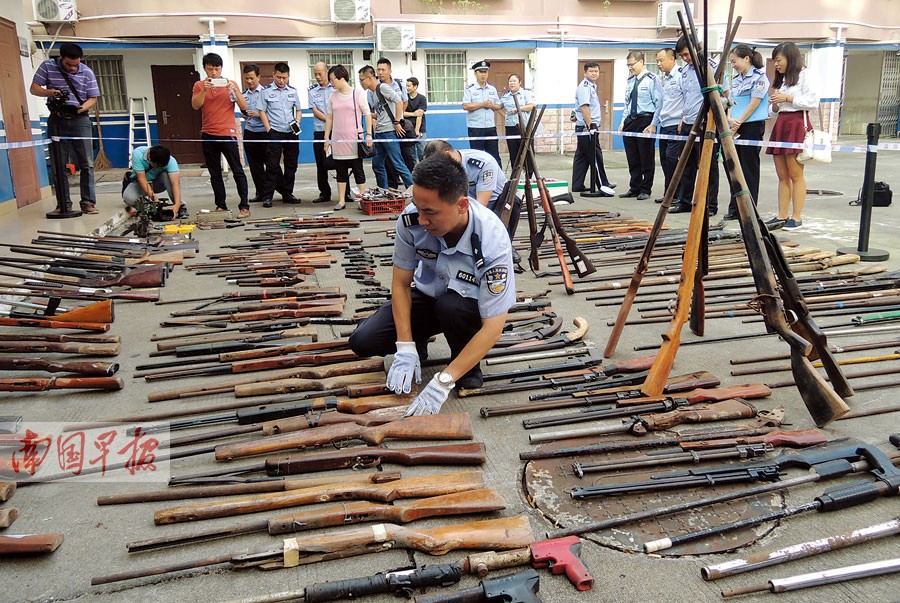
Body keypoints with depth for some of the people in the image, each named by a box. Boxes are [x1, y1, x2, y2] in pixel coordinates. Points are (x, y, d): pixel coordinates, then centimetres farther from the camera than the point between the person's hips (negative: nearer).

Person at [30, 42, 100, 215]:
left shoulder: (87, 72, -1)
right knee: (58, 165, 2)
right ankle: (64, 204, 8)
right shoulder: (47, 66, 1)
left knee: (86, 164, -5)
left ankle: (88, 202, -1)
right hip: (57, 120, 1)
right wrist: (50, 92, -18)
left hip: (80, 119, -1)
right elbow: (34, 88, 2)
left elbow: (93, 98, 0)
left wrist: (79, 109, -19)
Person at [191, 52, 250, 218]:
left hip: (227, 133, -2)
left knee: (238, 171, -5)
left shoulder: (231, 84, 4)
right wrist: (204, 90, -19)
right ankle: (221, 205, 14)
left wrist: (234, 90, -17)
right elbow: (195, 106, -6)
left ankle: (244, 206, -5)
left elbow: (243, 107, -3)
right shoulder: (199, 85, 7)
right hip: (208, 135, 2)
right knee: (215, 173, 7)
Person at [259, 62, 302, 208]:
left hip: (291, 133, 4)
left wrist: (297, 123, -3)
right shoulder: (267, 91, 0)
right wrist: (269, 129, -8)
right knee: (272, 165, -4)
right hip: (275, 133, -4)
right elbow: (262, 111, 1)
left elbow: (298, 110, 16)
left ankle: (287, 194, 17)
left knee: (291, 165, 7)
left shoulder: (293, 91, 9)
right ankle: (267, 196, -1)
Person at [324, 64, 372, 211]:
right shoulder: (332, 96, 10)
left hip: (354, 138, -4)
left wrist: (368, 134, -8)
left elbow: (367, 115, 0)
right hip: (337, 139, 4)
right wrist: (326, 138, 10)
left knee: (358, 170, 0)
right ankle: (342, 201, 12)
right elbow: (329, 118, 14)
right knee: (340, 171, 7)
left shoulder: (358, 94, -1)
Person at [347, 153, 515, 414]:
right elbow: (401, 283, -12)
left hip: (471, 305, -3)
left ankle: (469, 367, -6)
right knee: (363, 341, -17)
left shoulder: (492, 241, -35)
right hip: (428, 296, 3)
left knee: (450, 305, -38)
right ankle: (418, 343, 16)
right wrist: (406, 348, -21)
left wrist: (443, 382, -37)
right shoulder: (411, 219, -26)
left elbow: (493, 326, -33)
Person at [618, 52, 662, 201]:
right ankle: (634, 188, 21)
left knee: (646, 158, 1)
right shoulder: (630, 81, 14)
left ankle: (645, 189, 9)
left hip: (645, 121, -6)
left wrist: (653, 124, -16)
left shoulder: (652, 79, -6)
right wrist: (623, 121, 11)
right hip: (630, 121, 6)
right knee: (632, 158, 10)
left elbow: (659, 103, -9)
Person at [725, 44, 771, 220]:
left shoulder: (759, 77, -6)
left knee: (749, 168, -4)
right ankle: (735, 208, 14)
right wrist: (730, 119, -6)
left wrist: (738, 124, -14)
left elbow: (754, 104, -13)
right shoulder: (736, 79, 16)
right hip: (736, 128, 8)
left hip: (752, 126, -8)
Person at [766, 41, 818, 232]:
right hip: (780, 123, 8)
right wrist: (775, 101, 7)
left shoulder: (804, 74, 1)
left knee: (795, 174, -8)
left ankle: (797, 217, -7)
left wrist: (787, 98, -10)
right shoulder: (782, 79, 22)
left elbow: (813, 102, -10)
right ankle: (782, 216, 6)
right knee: (782, 175, 5)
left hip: (797, 123, -8)